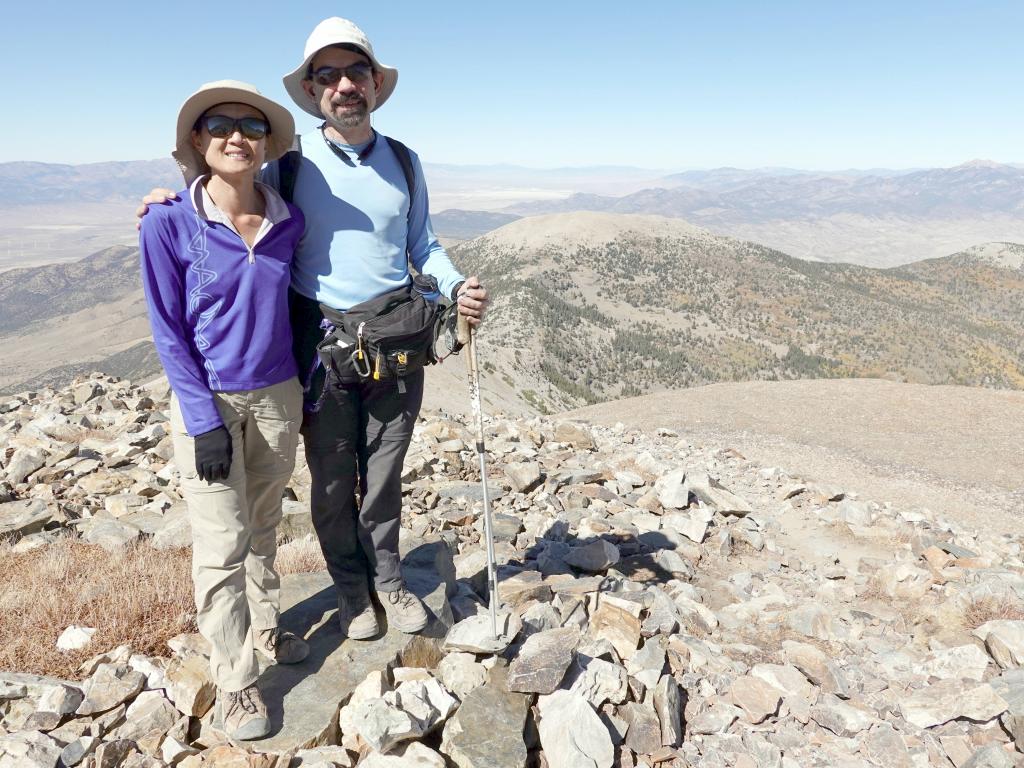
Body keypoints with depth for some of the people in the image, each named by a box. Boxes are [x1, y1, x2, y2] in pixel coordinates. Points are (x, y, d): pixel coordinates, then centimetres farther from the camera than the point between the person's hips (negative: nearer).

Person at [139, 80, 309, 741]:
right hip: (209, 401, -3)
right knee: (222, 547, 2)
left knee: (264, 526, 18)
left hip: (278, 396, 4)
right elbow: (170, 331, -9)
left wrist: (309, 389, 9)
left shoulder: (290, 221, -2)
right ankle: (236, 682, 17)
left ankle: (265, 628, 39)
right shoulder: (170, 224, -11)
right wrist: (204, 421, -13)